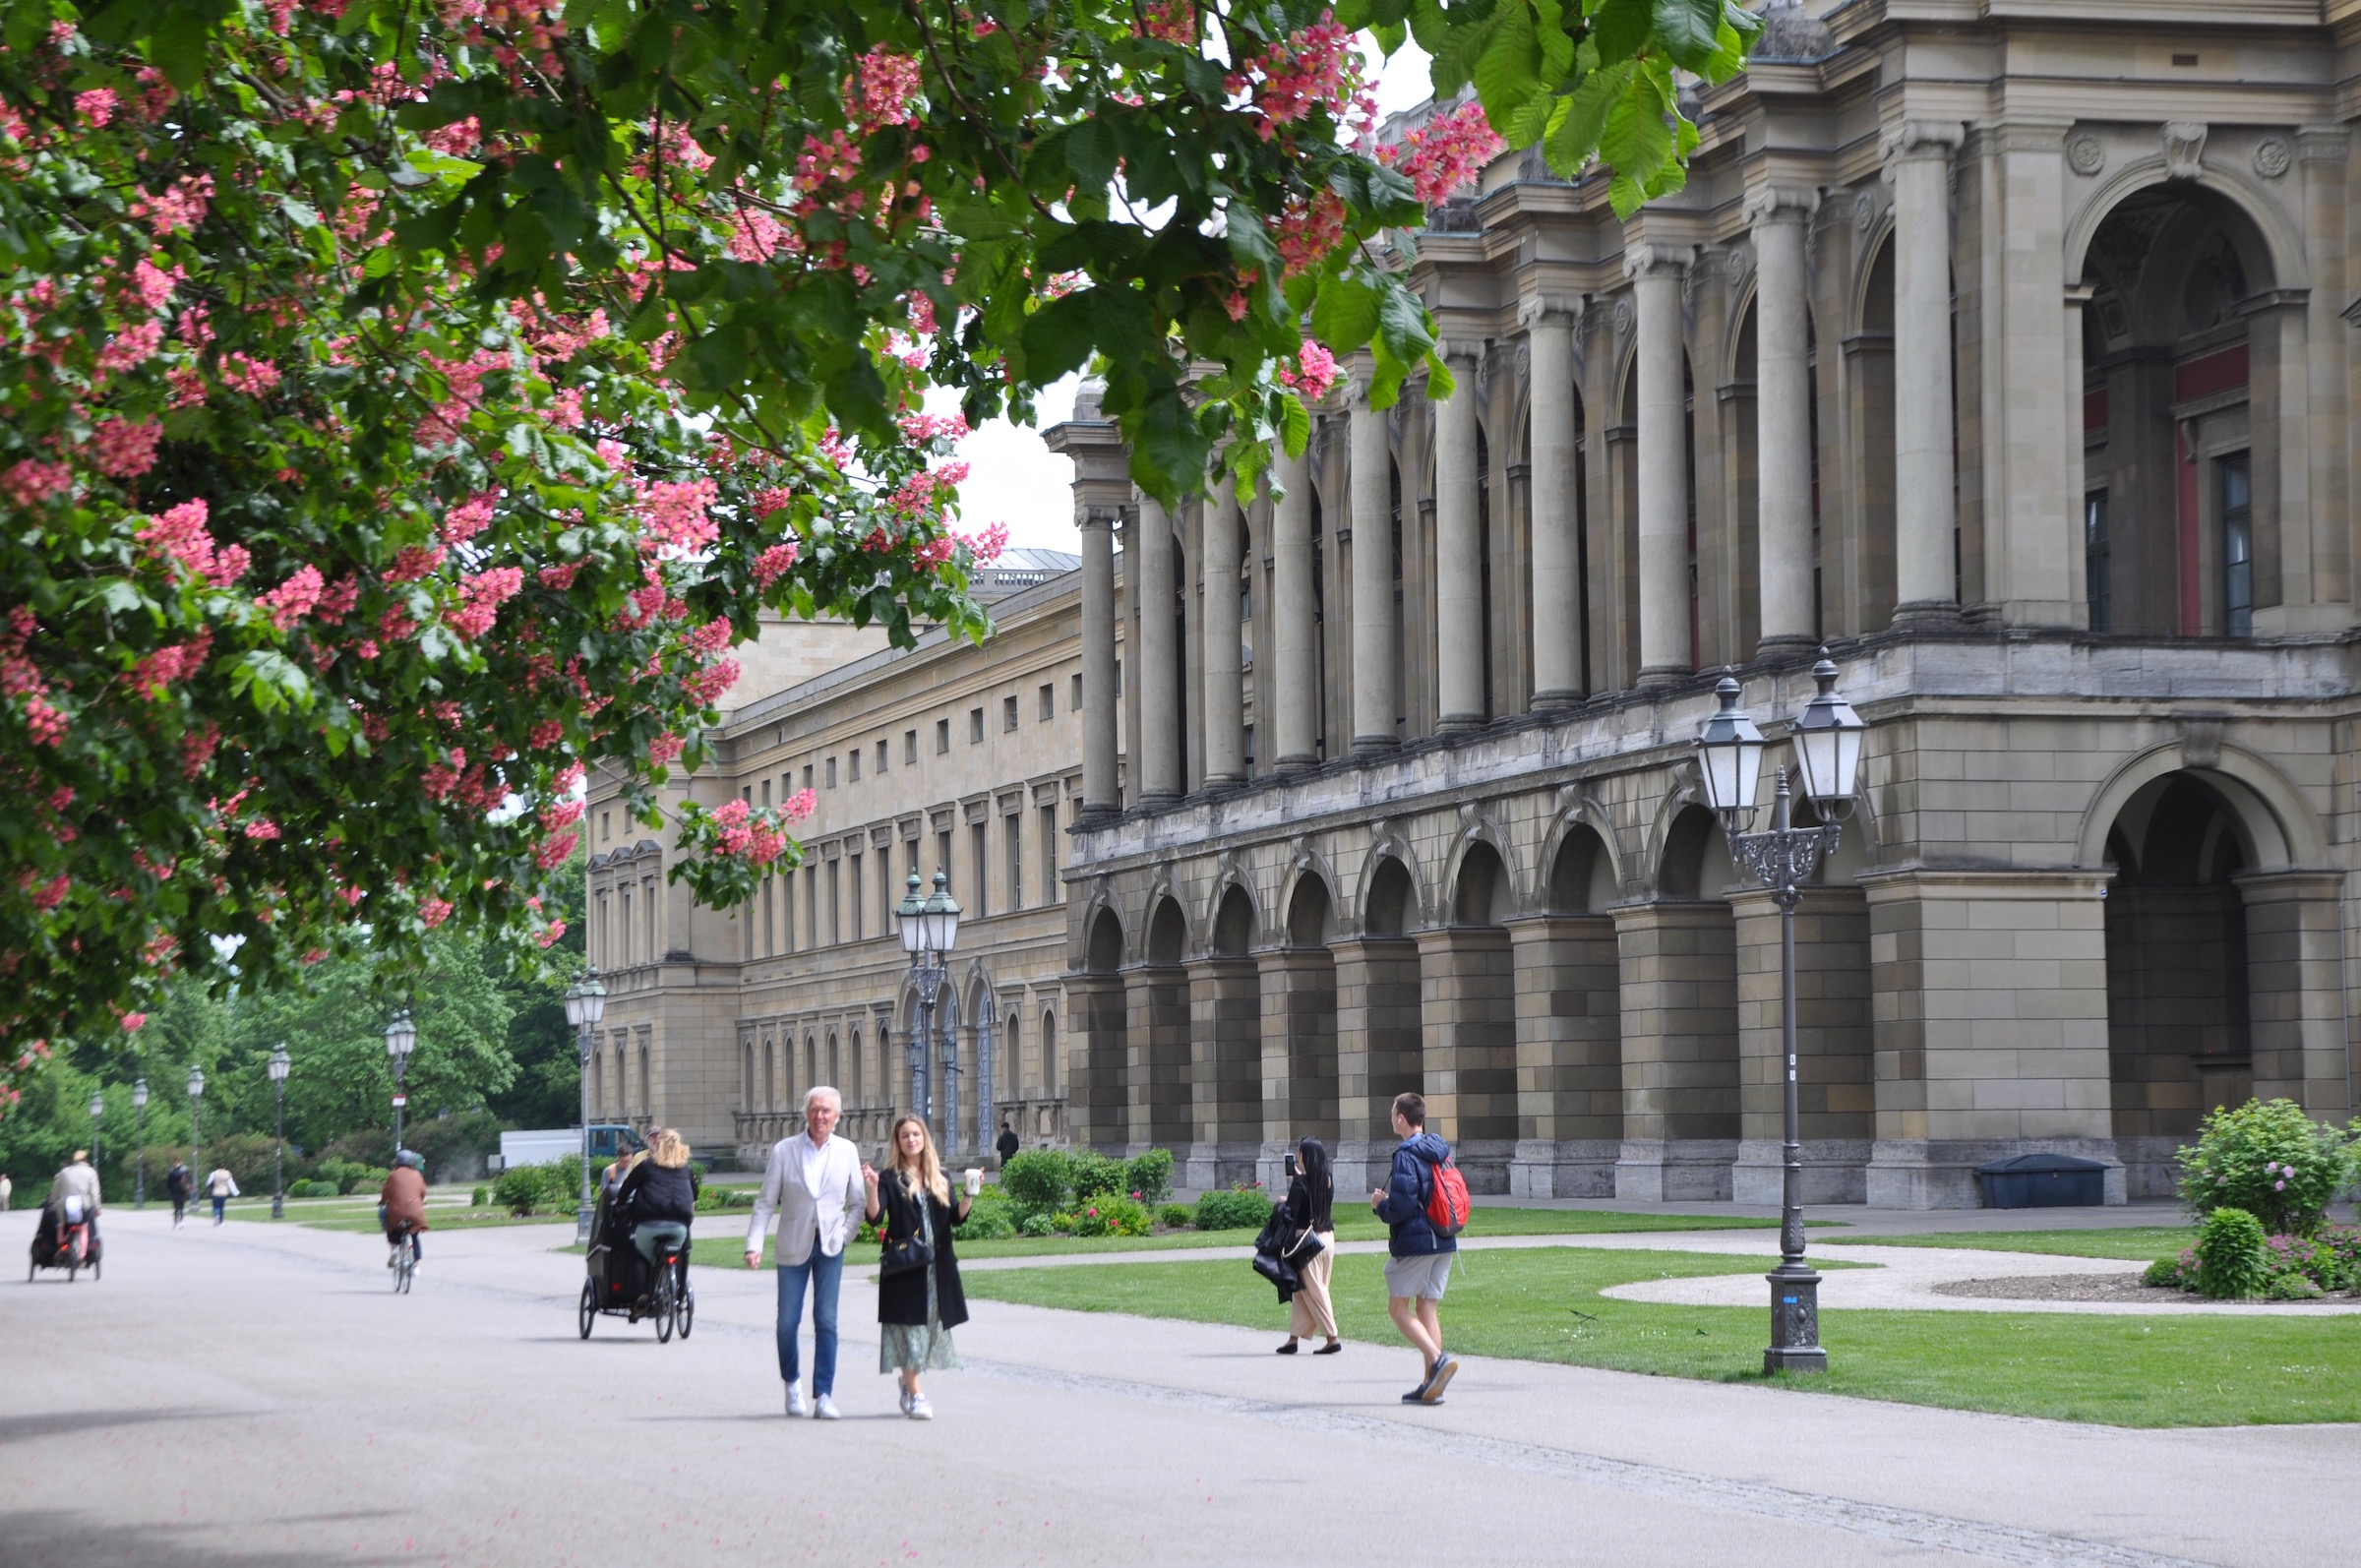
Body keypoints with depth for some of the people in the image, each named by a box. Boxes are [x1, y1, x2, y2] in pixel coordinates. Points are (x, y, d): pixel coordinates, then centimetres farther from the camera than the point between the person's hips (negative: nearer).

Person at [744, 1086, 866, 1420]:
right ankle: (792, 1381, 26)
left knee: (826, 1322, -4)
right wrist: (754, 1245, -10)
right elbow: (766, 1202, -1)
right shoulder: (784, 1151, -2)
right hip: (793, 1247, 0)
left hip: (829, 1247, 0)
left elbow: (858, 1202, 9)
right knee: (788, 1321, 2)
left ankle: (824, 1395, 0)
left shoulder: (847, 1152, 3)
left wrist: (843, 1235, -4)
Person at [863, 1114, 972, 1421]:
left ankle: (909, 1386, 26)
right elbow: (875, 1216, -11)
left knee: (932, 1324, 9)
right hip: (904, 1266, -4)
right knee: (909, 1328, -7)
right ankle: (915, 1394, -5)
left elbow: (957, 1218, 8)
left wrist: (969, 1196, -8)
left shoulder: (939, 1178, 12)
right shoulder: (890, 1179, -1)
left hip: (937, 1266, 4)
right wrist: (872, 1187, -25)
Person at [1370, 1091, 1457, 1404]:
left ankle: (1437, 1360, -19)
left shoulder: (1406, 1156, -15)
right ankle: (1432, 1384, 7)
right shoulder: (1440, 1152, 12)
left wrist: (1380, 1205, -1)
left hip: (1414, 1242, -8)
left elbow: (1402, 1205, -23)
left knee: (1398, 1308, 0)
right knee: (1428, 1308, 11)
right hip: (1443, 1243, 8)